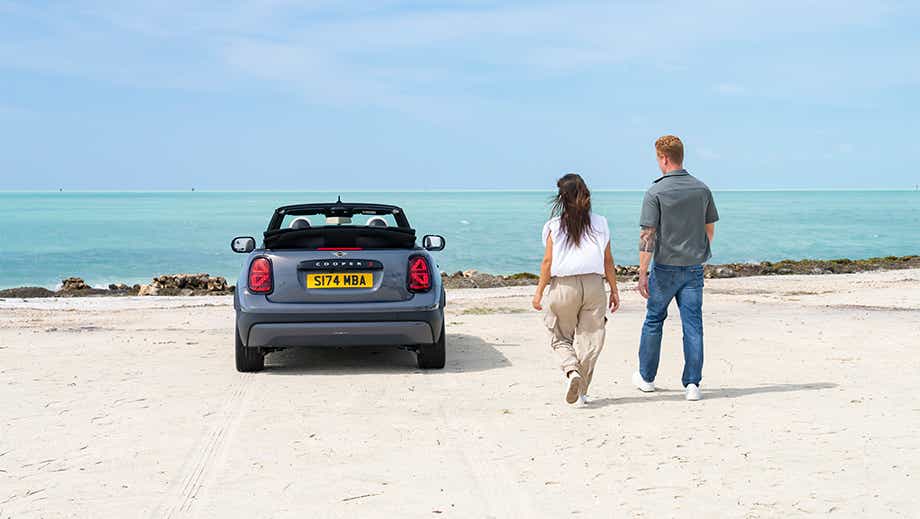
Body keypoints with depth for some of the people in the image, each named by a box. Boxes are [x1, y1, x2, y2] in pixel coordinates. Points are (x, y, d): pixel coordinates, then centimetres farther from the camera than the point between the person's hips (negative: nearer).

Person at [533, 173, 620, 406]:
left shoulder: (554, 226, -4)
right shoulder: (599, 223, 2)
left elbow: (548, 261, -3)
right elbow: (608, 261, 4)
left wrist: (539, 291, 5)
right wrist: (614, 291, 11)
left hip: (563, 286, -1)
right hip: (593, 284, 1)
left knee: (561, 337, 14)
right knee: (589, 339, 8)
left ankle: (572, 370, -13)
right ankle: (582, 392, 10)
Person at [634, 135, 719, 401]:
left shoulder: (656, 192, -11)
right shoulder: (702, 189, 3)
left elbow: (647, 236, -14)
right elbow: (710, 229, 12)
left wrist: (642, 274, -12)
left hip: (665, 267, -3)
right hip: (694, 268, 3)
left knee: (654, 320, 14)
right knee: (693, 324, 3)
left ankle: (646, 377, 26)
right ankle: (692, 383, -3)